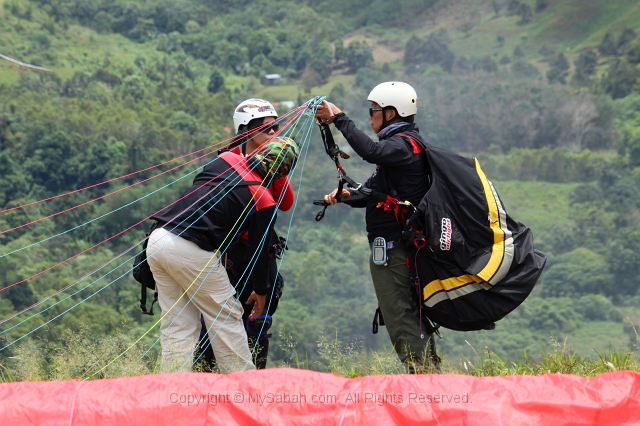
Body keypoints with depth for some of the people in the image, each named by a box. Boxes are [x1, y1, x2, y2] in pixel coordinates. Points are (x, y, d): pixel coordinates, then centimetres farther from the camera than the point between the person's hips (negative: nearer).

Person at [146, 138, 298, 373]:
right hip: (192, 253, -6)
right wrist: (261, 290, 19)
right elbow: (259, 250, 4)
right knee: (226, 317, 9)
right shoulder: (264, 201, -3)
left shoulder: (227, 159, 10)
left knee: (176, 325, 13)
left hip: (157, 239, 6)